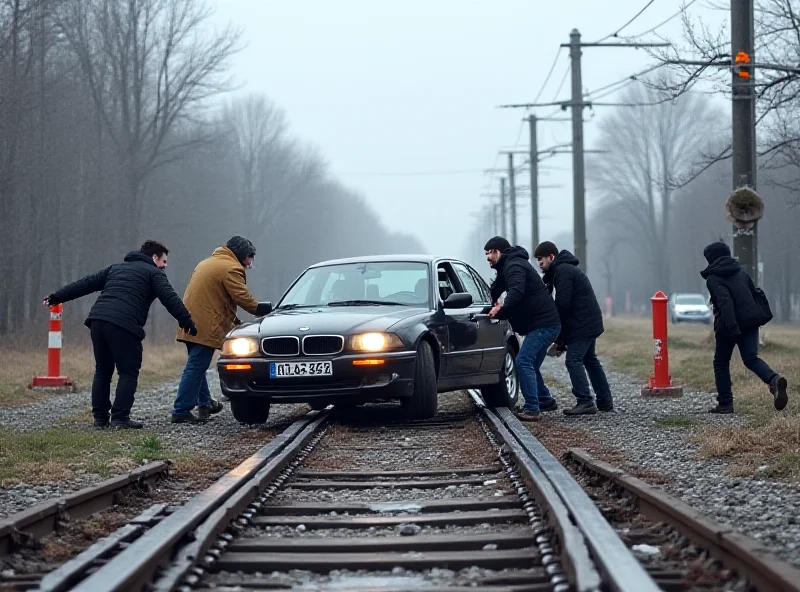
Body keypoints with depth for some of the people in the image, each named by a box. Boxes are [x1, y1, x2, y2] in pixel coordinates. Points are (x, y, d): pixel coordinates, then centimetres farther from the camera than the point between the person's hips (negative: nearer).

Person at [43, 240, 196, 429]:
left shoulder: (116, 268, 30)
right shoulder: (153, 273, 12)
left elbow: (86, 284, 28)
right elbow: (170, 298, -2)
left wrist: (56, 297, 30)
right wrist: (187, 322, -6)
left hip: (97, 320, 6)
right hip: (124, 325, -6)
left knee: (103, 371, 16)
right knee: (128, 372, 1)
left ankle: (100, 417, 15)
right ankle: (120, 417, -6)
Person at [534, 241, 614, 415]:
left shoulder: (562, 271, -15)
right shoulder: (566, 269, 19)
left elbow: (562, 303, -20)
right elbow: (562, 301, 19)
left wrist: (558, 333, -12)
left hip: (582, 325, -11)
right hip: (591, 323, 11)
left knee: (574, 360, -12)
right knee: (590, 360, 17)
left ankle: (585, 402, -17)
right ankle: (605, 401, 21)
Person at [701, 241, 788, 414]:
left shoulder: (713, 279, -7)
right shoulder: (740, 272, 16)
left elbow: (724, 301, -21)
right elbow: (756, 294, 17)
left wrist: (731, 326, -27)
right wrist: (764, 314, 20)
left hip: (728, 326, -5)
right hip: (750, 321, 6)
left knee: (721, 362, 11)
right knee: (751, 358, 5)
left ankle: (725, 404, 9)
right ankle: (774, 379, -25)